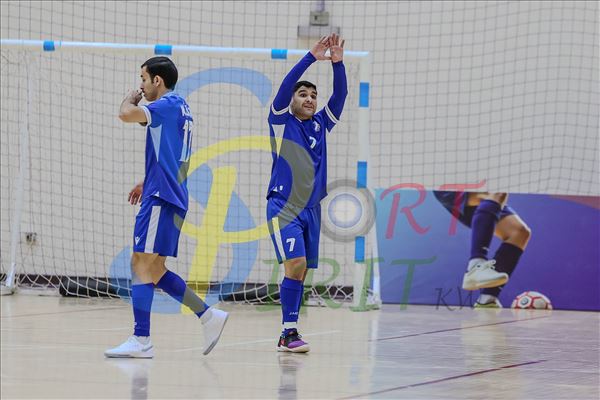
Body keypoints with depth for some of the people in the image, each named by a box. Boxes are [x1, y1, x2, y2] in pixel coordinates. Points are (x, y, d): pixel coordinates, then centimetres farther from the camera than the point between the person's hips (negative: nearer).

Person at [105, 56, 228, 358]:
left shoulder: (167, 105, -10)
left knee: (141, 264, -9)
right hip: (172, 198, 10)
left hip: (160, 198, -10)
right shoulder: (180, 108, 19)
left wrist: (131, 98, -2)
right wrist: (147, 183, 28)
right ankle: (208, 316, 11)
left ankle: (141, 341, -12)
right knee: (153, 270, 12)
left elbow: (126, 114, -24)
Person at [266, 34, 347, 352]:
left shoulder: (321, 124, 14)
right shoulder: (281, 121, 2)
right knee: (295, 265, -18)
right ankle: (288, 333, -17)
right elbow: (285, 86, -12)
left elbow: (340, 94, 3)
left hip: (311, 208, 5)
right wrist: (311, 57, -19)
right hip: (283, 206, -5)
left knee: (300, 273, 4)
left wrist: (338, 63, -11)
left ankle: (289, 335, 7)